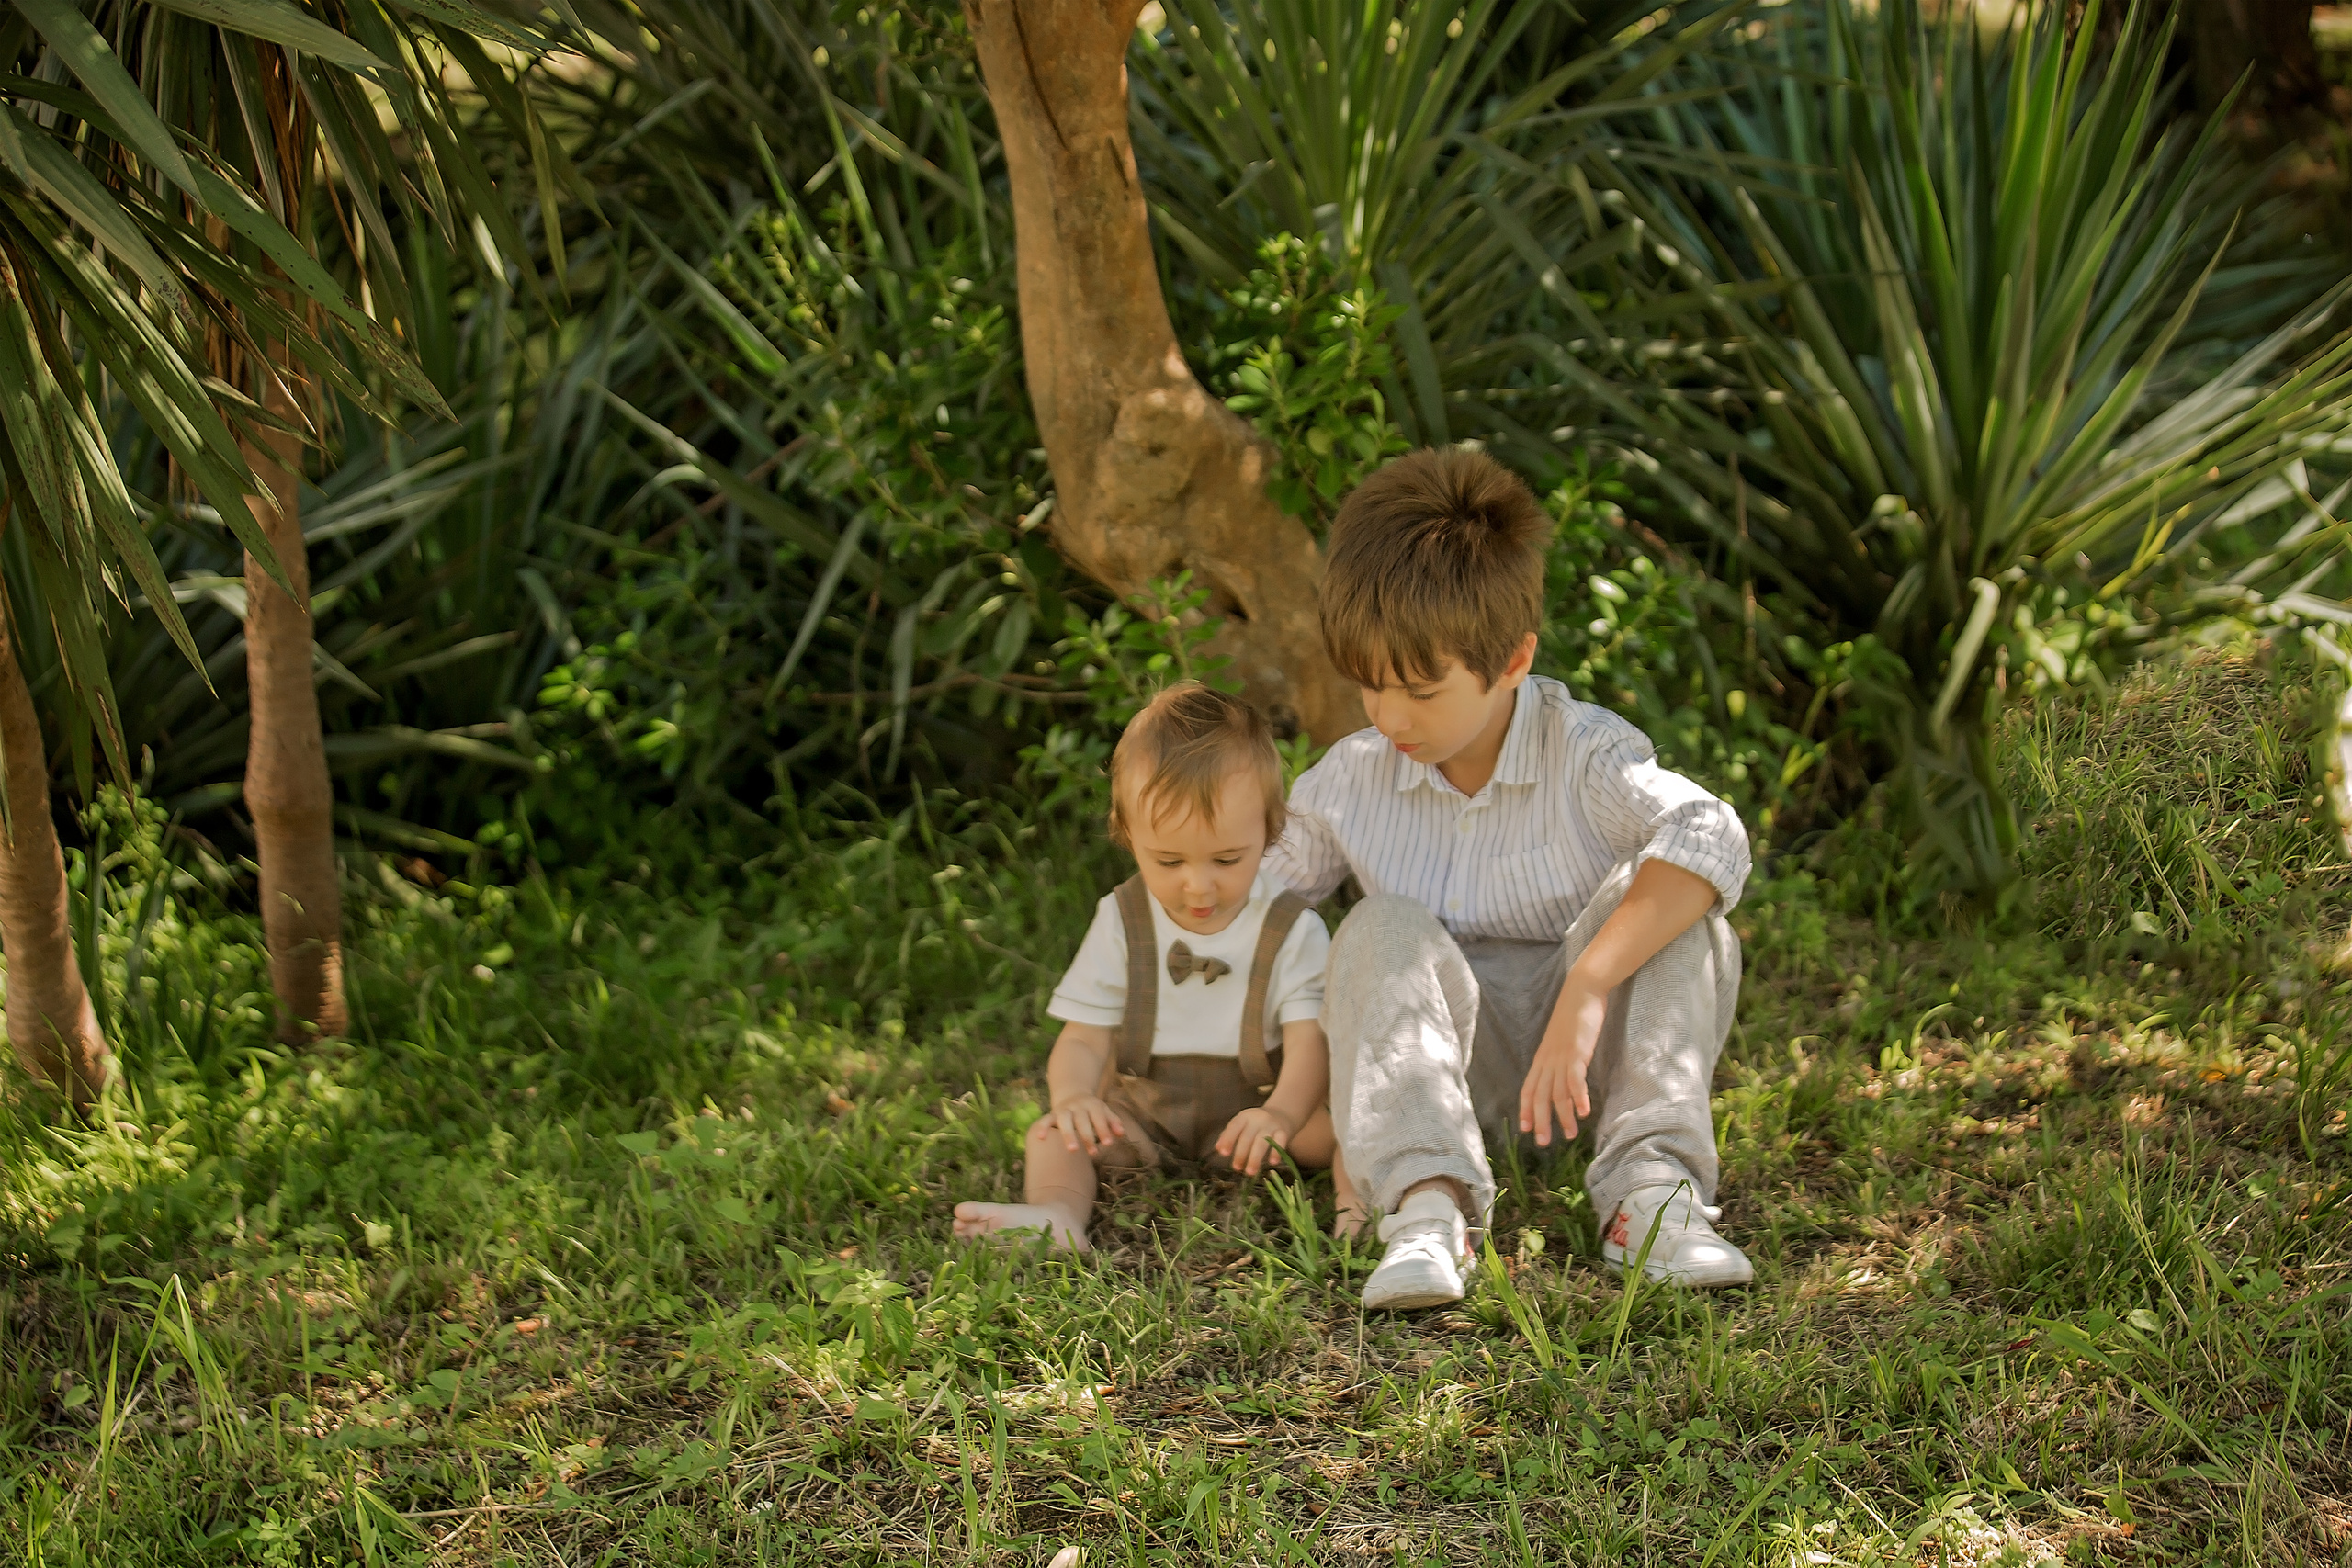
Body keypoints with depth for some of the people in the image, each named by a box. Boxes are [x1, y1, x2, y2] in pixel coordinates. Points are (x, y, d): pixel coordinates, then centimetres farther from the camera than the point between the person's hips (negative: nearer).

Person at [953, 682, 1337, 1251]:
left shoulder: (1291, 928, -9)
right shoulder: (1121, 922, -4)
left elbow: (1310, 1039, -18)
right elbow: (1084, 1036, -6)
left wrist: (1281, 1114, -41)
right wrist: (1073, 1096, -32)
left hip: (1249, 1107, -2)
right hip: (1142, 1112, 2)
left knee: (1331, 1126, -27)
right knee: (1053, 1132, -21)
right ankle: (1057, 1216, -43)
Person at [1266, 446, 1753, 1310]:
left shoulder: (1584, 754, -15)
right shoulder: (1349, 780, -3)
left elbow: (1710, 838, -35)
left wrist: (1586, 991, -46)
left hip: (1577, 1051, -2)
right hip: (1443, 1059, 2)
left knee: (1665, 905, -27)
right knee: (1383, 931, -27)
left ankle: (1652, 1189, -37)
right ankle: (1427, 1201, -46)